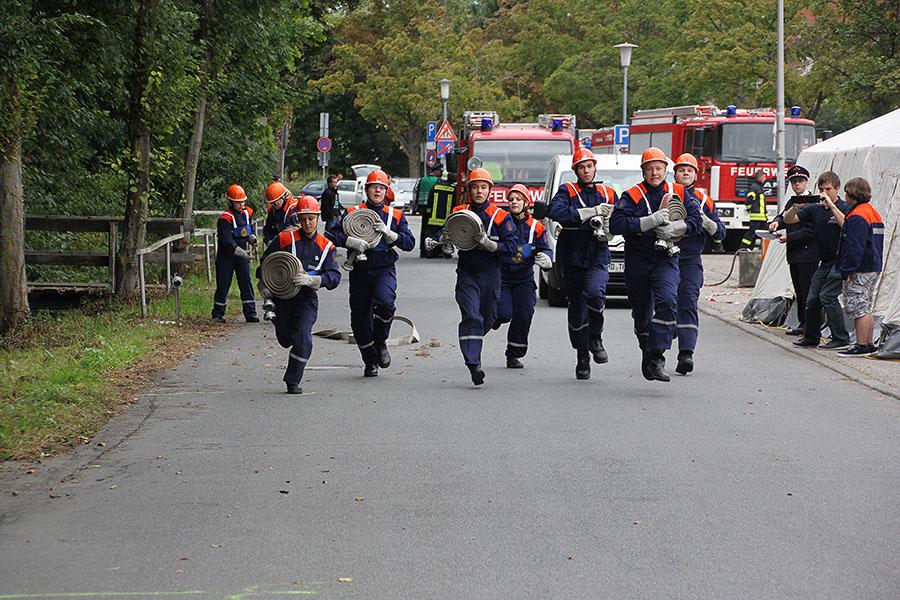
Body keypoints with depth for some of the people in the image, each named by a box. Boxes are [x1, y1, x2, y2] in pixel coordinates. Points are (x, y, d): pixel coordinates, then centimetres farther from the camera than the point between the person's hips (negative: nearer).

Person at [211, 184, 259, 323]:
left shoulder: (247, 213, 5)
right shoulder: (225, 218, -16)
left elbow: (251, 227, 23)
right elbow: (227, 240, -23)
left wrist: (252, 237, 0)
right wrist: (240, 251, -32)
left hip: (242, 254, 5)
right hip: (226, 255, -5)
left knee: (246, 283, 0)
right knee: (223, 284, 2)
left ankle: (250, 314, 0)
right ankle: (218, 313, 14)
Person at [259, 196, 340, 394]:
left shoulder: (326, 246, -1)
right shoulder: (284, 239, -3)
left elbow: (334, 277, -9)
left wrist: (311, 280, -25)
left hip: (307, 298, -1)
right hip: (282, 295, 1)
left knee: (303, 338, -16)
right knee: (285, 340, 10)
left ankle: (293, 381, -3)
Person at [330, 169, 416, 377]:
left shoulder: (395, 216, 11)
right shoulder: (352, 213, 8)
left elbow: (409, 243, 4)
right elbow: (334, 235, -1)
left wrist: (388, 233, -10)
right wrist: (353, 242, -17)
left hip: (384, 268, -1)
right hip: (360, 270, 1)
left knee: (385, 302, -29)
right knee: (360, 317, 2)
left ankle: (381, 343, -3)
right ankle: (370, 362, 20)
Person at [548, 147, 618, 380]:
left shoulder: (608, 194, 12)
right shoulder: (567, 191, 3)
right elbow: (555, 212, -17)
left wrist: (606, 231, -10)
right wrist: (592, 212, -19)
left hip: (598, 258, 0)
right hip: (573, 258, 0)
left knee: (594, 293, -28)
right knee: (577, 309, 6)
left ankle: (595, 337, -5)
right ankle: (582, 357, 22)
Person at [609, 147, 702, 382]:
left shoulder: (678, 192, 6)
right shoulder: (632, 195, -3)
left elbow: (696, 219, 3)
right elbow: (615, 223, -16)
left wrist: (674, 228, -16)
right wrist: (649, 222, -24)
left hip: (666, 258, 0)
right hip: (637, 260, 0)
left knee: (668, 301, -25)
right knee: (641, 312, 11)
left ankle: (656, 359, -25)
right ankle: (647, 352, 37)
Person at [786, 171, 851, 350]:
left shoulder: (844, 208, -8)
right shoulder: (815, 209, 7)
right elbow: (788, 219, 4)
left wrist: (831, 205, -28)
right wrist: (796, 206, -16)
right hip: (825, 262, 7)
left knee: (827, 295, -16)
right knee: (812, 298, 6)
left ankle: (841, 338, -9)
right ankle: (811, 337, 20)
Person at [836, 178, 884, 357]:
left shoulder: (857, 217, -17)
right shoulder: (873, 213, 15)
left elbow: (854, 248, -21)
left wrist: (847, 271, -19)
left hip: (860, 271, -10)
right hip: (873, 268, 10)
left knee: (859, 308, -7)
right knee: (866, 308, 15)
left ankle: (861, 346, -7)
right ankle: (868, 344, 19)